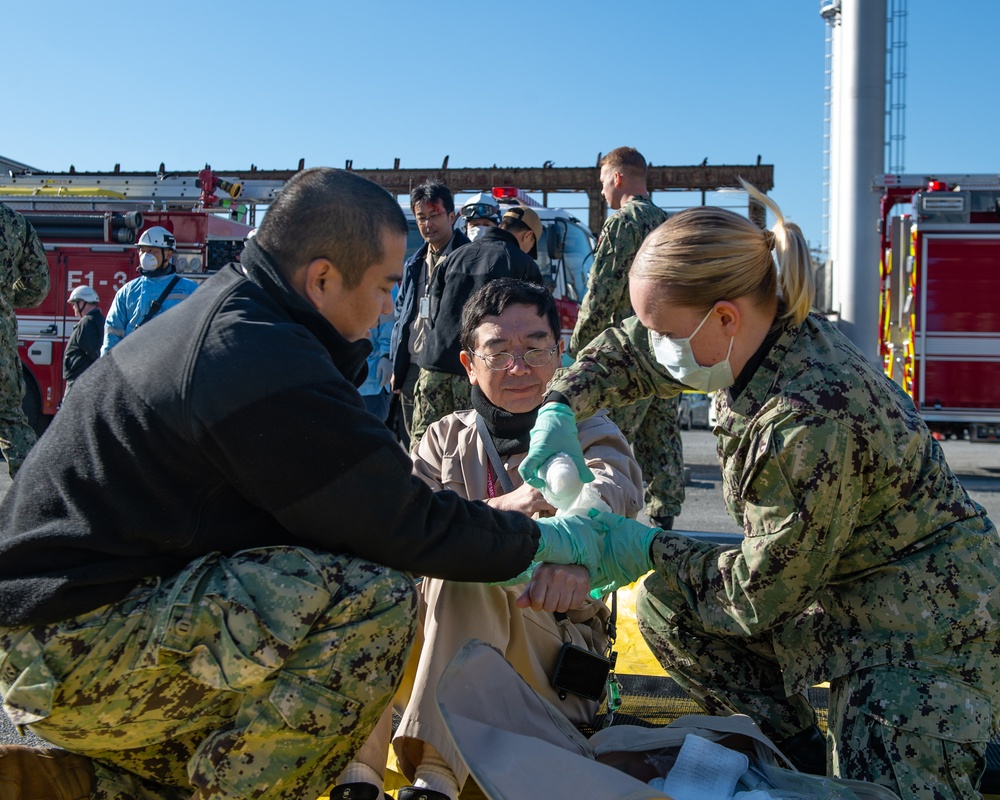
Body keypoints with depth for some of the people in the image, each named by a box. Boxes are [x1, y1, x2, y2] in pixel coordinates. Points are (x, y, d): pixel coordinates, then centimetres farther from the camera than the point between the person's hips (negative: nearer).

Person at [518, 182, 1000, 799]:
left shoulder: (812, 423, -36)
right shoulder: (770, 331, -10)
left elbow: (763, 590, -24)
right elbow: (625, 349, 7)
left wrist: (651, 550, -12)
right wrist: (560, 410, -9)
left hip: (925, 627, -9)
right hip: (840, 585, 9)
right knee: (665, 607, 6)